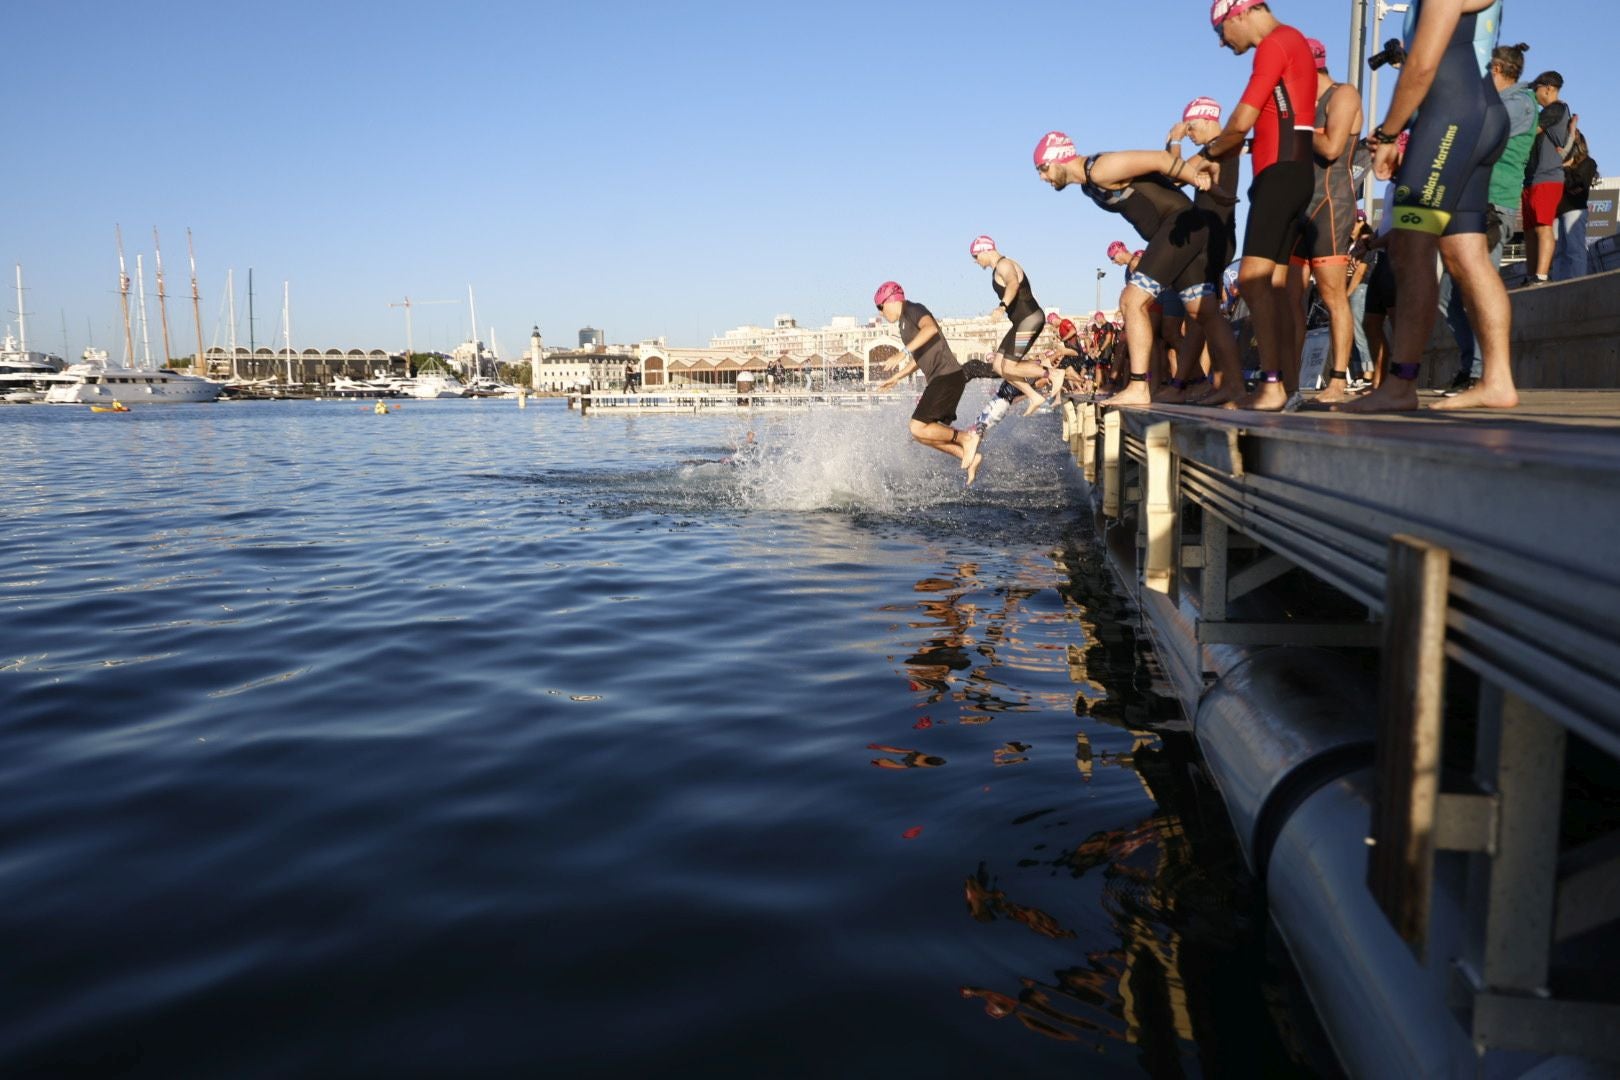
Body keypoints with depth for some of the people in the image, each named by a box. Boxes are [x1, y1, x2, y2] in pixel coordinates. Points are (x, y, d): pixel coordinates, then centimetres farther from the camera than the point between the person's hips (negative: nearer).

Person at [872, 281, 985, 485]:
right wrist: (895, 378, 37)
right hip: (939, 379, 10)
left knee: (918, 429, -16)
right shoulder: (905, 322, 23)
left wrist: (903, 352, -34)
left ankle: (966, 437, -6)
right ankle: (970, 457, 9)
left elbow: (930, 328, -30)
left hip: (947, 376, -10)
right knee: (925, 431, 8)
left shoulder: (913, 310, -6)